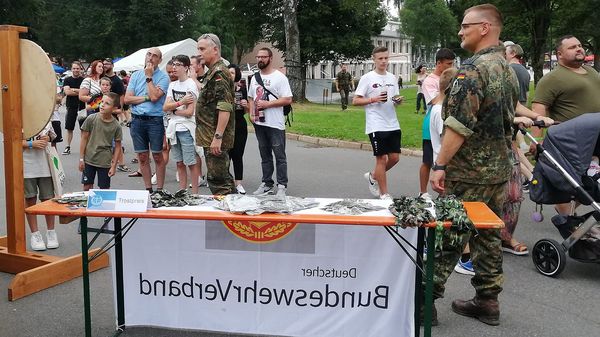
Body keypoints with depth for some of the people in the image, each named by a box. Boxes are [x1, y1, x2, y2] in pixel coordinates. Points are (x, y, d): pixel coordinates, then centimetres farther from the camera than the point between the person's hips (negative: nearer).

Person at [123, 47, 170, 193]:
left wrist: (149, 77, -7)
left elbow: (155, 97, -16)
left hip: (155, 120, -4)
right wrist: (146, 98, -7)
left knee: (157, 156, 1)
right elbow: (127, 99, 3)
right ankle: (148, 189, 16)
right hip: (137, 120, 4)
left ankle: (159, 189, 9)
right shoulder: (136, 75, 11)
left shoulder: (163, 77, -1)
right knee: (142, 157, 8)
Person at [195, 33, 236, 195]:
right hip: (211, 137, 11)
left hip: (215, 139, -11)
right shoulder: (213, 72, 18)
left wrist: (218, 137, -26)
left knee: (217, 179, -7)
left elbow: (225, 107, -24)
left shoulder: (219, 73, -15)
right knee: (223, 177, 16)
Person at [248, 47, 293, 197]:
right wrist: (251, 113, 3)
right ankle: (267, 184, 22)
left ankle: (282, 186, 5)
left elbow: (287, 100, -13)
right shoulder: (254, 78, 13)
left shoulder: (279, 77, -7)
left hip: (275, 124, -6)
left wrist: (267, 104, -18)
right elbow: (251, 98, 20)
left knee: (280, 156, -1)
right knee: (265, 155, 13)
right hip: (259, 123, 6)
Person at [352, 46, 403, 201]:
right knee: (381, 158, -1)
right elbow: (355, 101, -6)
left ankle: (373, 176, 31)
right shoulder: (367, 78, -5)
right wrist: (374, 99, -18)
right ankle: (384, 194, 9)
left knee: (395, 157, 7)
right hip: (376, 126, -6)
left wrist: (398, 101, -4)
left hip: (393, 125, 6)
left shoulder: (392, 78, 12)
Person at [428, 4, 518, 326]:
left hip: (468, 172, -8)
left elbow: (458, 124, -23)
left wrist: (440, 165, -20)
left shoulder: (473, 69, -16)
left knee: (447, 236, -1)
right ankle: (487, 301, 21)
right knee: (489, 235, 14)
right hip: (499, 170, 8)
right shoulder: (508, 70, 12)